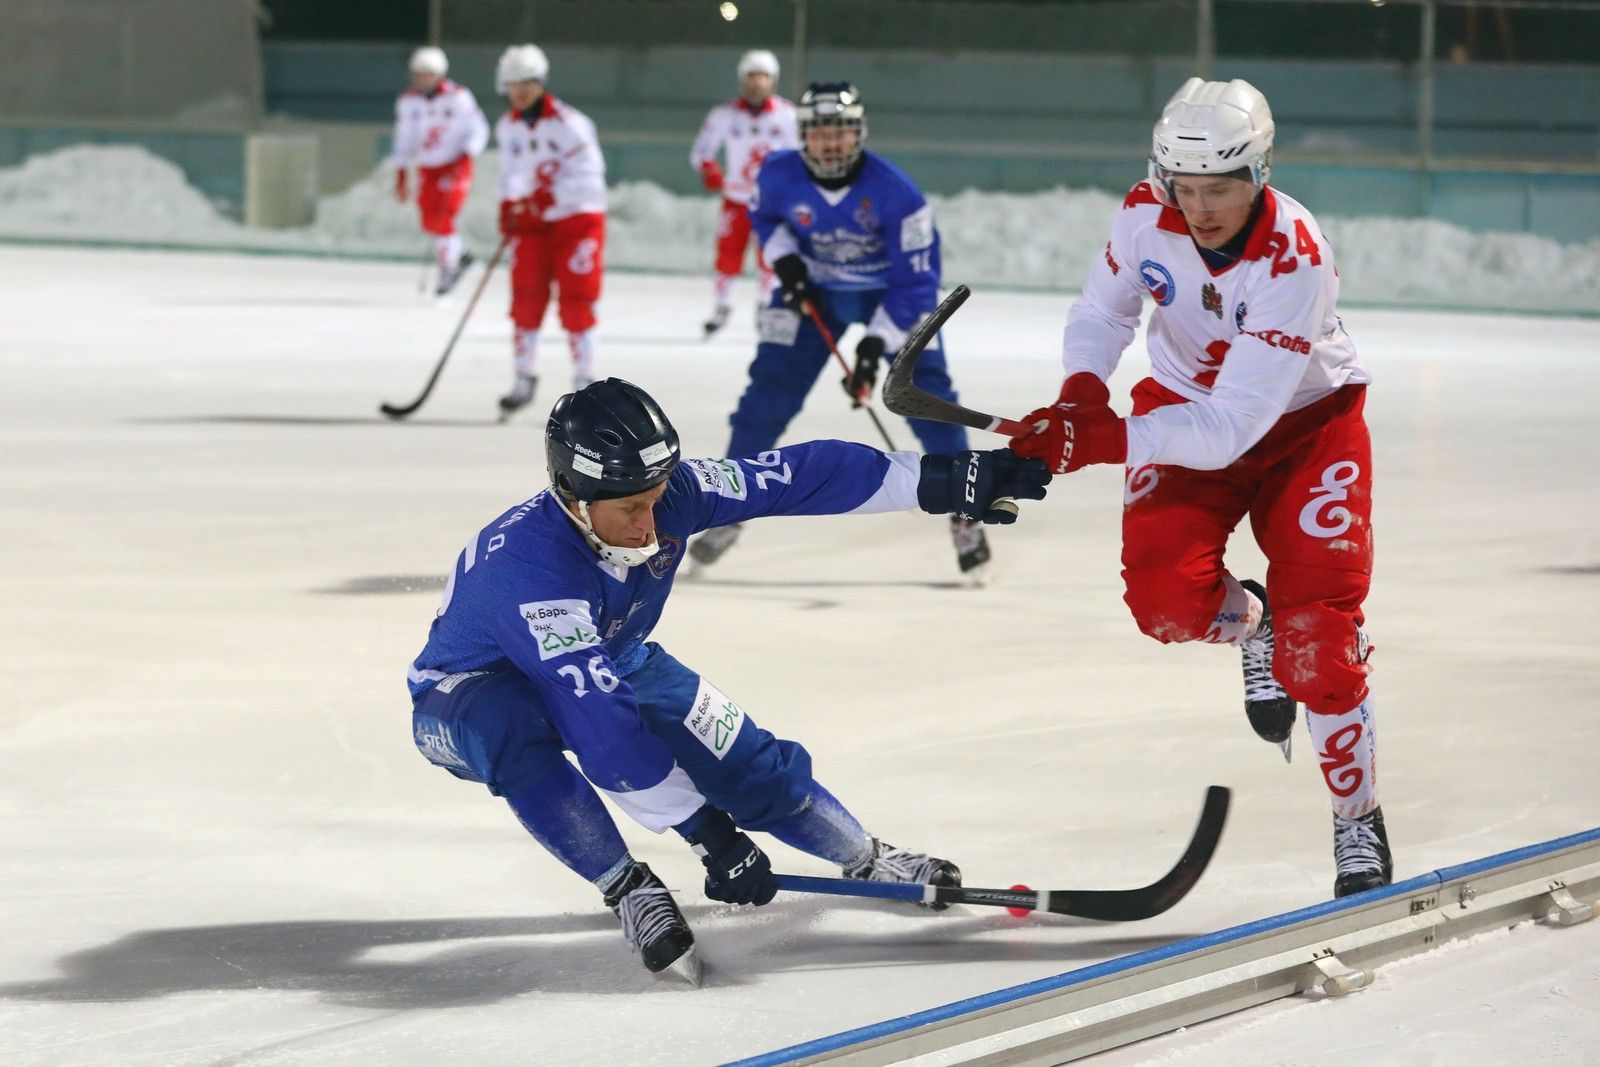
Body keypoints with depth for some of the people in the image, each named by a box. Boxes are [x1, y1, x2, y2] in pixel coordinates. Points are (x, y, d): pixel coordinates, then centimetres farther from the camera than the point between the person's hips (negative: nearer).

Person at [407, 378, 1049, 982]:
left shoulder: (668, 495, -25)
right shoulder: (525, 567, -43)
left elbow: (800, 477, -18)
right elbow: (599, 718, -45)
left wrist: (946, 480, -20)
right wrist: (706, 833, -44)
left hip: (610, 661, 6)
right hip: (466, 695, -6)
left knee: (743, 757, 0)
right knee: (516, 732, -39)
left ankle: (867, 861, 27)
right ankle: (630, 892, -24)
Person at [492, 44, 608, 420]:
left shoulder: (569, 123, -17)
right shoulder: (507, 127, 5)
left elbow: (588, 173, -21)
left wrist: (551, 195, -28)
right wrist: (508, 207, 3)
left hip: (577, 217, -6)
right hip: (532, 222, 6)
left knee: (575, 301, -7)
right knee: (526, 299, 1)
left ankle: (584, 381, 2)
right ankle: (524, 380, 9)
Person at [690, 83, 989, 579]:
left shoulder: (895, 192, -30)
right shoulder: (779, 175, -20)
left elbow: (916, 281, -24)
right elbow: (763, 215, 6)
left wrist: (876, 345, -30)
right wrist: (784, 259, -13)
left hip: (891, 292, -2)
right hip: (813, 290, 2)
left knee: (927, 392, -13)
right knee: (770, 391, -6)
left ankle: (964, 513, 1)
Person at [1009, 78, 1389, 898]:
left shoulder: (1294, 260, -34)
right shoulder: (1148, 213, -20)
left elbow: (1231, 427, -38)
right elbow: (1104, 309, 0)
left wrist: (1099, 442, -47)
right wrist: (1080, 395, -21)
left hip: (1302, 419, -4)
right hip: (1185, 396, 4)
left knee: (1317, 633, -13)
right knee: (1165, 600, -18)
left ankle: (1358, 821, 7)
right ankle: (1251, 624, 20)